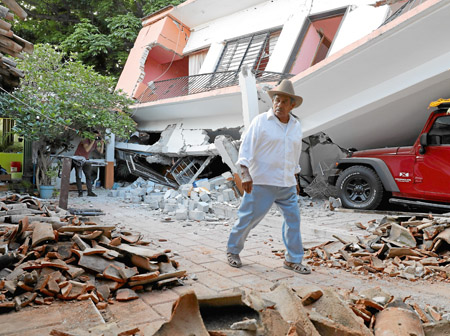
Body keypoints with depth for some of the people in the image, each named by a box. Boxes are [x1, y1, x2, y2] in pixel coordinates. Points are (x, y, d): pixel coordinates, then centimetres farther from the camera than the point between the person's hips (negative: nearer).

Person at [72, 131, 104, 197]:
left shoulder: (95, 144, 0)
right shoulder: (85, 140, -19)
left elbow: (101, 152, 0)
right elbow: (87, 150, -36)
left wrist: (102, 144, -13)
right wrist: (93, 140, -35)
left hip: (85, 160, 6)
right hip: (78, 160, -6)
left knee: (89, 176, 0)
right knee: (78, 176, -5)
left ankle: (90, 192, 1)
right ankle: (80, 192, -1)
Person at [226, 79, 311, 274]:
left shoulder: (296, 126, 10)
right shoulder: (260, 121, -7)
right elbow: (246, 148, -10)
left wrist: (295, 179, 20)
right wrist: (245, 175, -20)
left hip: (287, 184, 6)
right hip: (262, 182, -5)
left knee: (293, 218, 4)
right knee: (248, 218, 3)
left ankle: (293, 260, 18)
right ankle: (233, 250, 24)